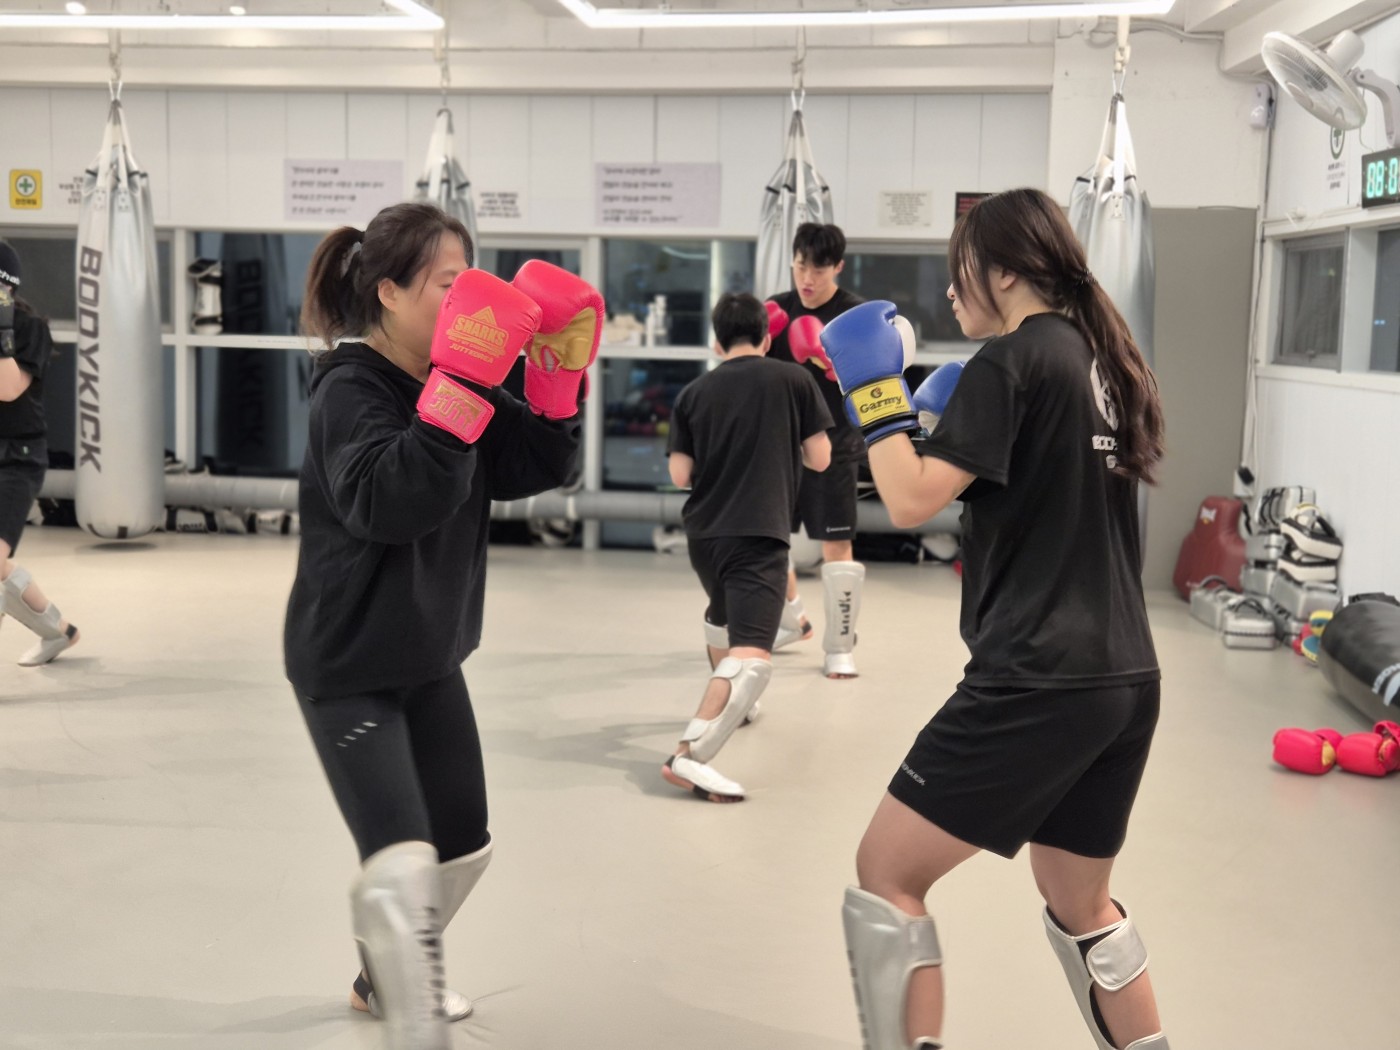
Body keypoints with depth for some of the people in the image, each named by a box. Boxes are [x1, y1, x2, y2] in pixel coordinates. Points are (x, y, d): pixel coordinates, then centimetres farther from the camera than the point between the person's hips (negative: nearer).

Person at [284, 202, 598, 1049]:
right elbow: (390, 502, -37)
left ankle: (387, 978, 43)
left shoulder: (451, 381, 2)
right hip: (348, 664, -8)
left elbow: (542, 466, -1)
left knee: (464, 848, 19)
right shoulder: (348, 390, -20)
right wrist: (461, 387, -40)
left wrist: (559, 368, -14)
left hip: (430, 656, 8)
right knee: (403, 865, -21)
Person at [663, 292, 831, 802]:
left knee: (723, 615, 34)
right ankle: (688, 754, -33)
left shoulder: (694, 392, 7)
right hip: (759, 535, -6)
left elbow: (681, 476, 5)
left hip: (703, 533, 6)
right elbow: (820, 458, 4)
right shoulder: (793, 380, 1)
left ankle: (728, 705, 53)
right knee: (751, 656, -16)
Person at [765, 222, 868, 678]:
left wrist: (831, 362, -30)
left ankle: (840, 646, 4)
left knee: (837, 544, -6)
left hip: (833, 446, -5)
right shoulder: (777, 308, 5)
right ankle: (792, 620, 34)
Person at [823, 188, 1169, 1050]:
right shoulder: (1105, 361, 14)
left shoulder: (1011, 360, -9)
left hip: (1035, 684, -9)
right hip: (1126, 680, 9)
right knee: (1080, 903, 25)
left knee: (886, 876, 3)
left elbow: (913, 500, -16)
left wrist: (876, 392, -3)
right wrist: (962, 420, 20)